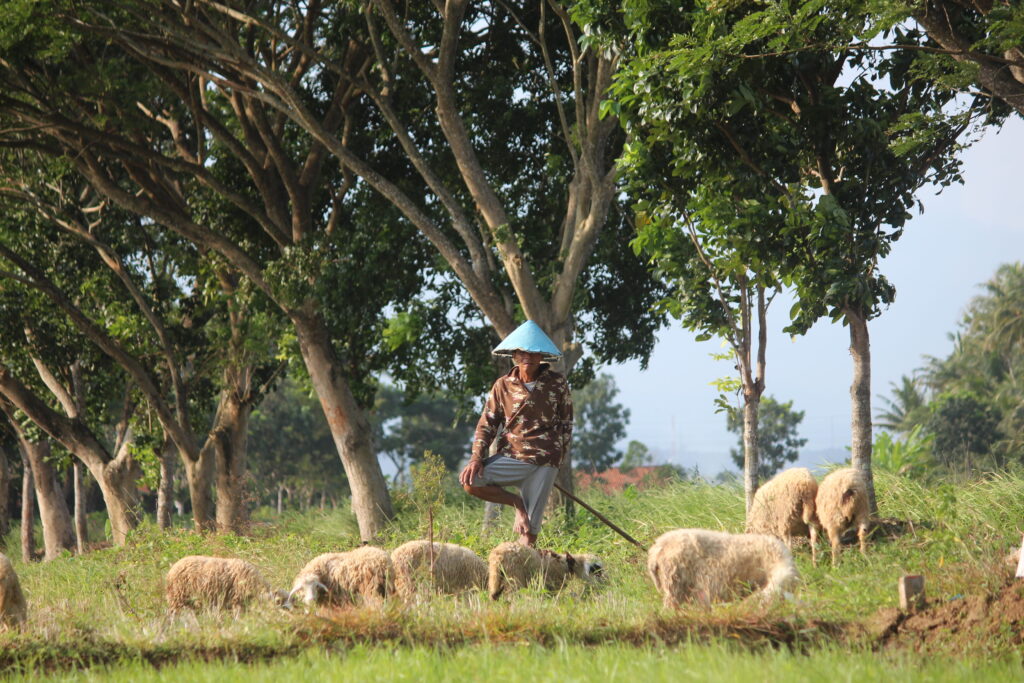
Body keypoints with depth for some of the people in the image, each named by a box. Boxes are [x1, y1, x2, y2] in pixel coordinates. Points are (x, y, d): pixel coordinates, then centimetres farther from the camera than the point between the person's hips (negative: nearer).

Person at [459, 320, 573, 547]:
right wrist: (477, 458, -9)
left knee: (530, 528, -6)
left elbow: (566, 421, 13)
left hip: (544, 461, -2)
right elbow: (487, 424, 6)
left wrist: (559, 455, 9)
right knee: (470, 481, -21)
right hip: (512, 457, 2)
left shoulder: (557, 383, 3)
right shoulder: (503, 386, 6)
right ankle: (517, 503, 0)